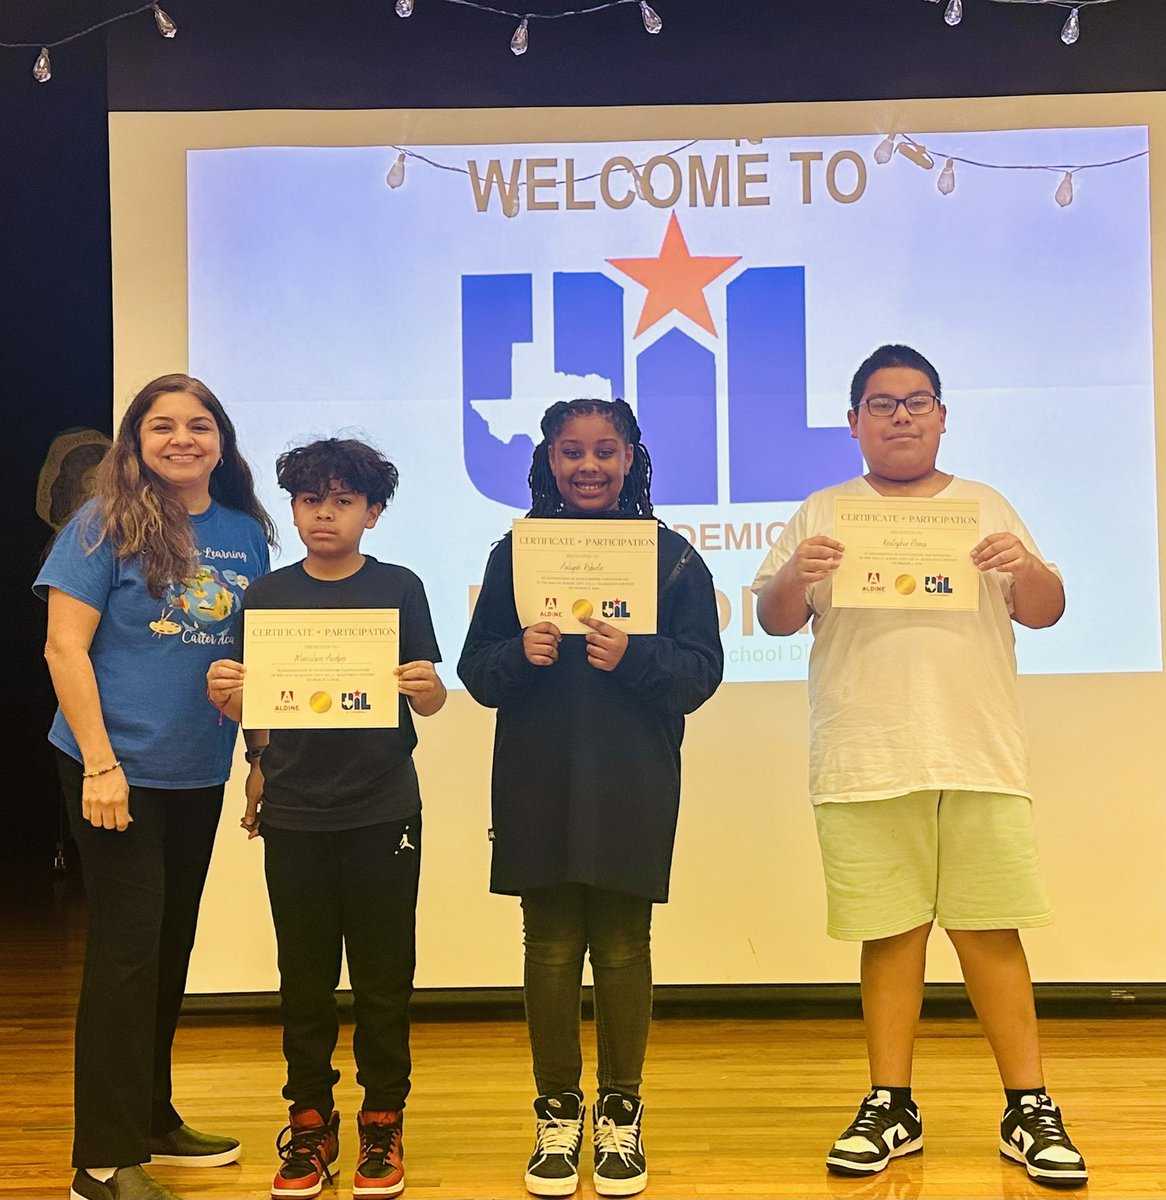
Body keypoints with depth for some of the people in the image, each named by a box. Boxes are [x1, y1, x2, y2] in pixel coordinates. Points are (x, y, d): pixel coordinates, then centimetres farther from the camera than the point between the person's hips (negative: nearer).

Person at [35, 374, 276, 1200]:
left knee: (172, 947, 15)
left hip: (200, 774, 5)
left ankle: (153, 1120, 32)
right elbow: (64, 647, -11)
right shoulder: (106, 525, -7)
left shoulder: (247, 534, 6)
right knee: (127, 950, -2)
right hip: (118, 772, -5)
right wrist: (100, 764, -16)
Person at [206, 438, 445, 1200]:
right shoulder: (268, 594, 5)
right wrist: (225, 693, -16)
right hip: (294, 813, 2)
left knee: (384, 974, 6)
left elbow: (429, 698, 0)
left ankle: (383, 1122, 21)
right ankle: (310, 1120, 24)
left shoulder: (398, 588, 0)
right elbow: (249, 707, 6)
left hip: (382, 811, -2)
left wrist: (425, 687, -22)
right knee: (305, 975, 10)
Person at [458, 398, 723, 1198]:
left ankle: (621, 1115, 23)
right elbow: (477, 671, 5)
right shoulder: (517, 551, 6)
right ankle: (557, 1115, 24)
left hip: (633, 783, -1)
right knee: (551, 947, 7)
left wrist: (635, 657, -19)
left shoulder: (670, 554, 2)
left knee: (622, 946, 5)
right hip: (537, 781, 1)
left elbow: (703, 669, -3)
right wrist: (519, 654, -16)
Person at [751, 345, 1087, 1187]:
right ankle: (891, 1107, 16)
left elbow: (1045, 613, 11)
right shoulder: (823, 515, 10)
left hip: (979, 759, 1)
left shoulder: (986, 507, 13)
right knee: (890, 933, 5)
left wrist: (1027, 566, -11)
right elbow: (774, 620, 7)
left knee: (990, 929, 3)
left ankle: (1030, 1108, 13)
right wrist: (795, 574, -15)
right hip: (866, 765, 0)